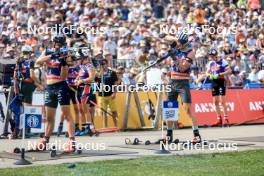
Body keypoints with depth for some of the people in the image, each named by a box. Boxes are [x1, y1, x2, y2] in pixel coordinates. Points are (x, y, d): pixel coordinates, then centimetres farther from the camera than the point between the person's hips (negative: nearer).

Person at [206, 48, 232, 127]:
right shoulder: (210, 63, 12)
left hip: (221, 81, -6)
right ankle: (219, 119, 12)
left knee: (222, 101, -10)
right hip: (214, 82, 6)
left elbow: (229, 70, -11)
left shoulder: (222, 61, -7)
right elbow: (207, 72, 20)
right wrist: (210, 75, -4)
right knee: (215, 102, 6)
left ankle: (225, 118, -7)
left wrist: (220, 74, -20)